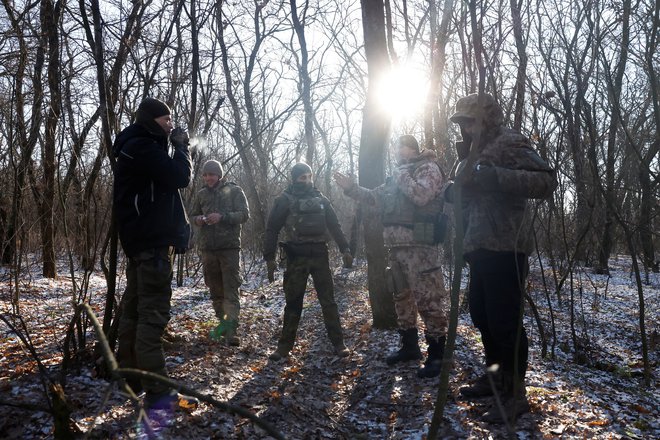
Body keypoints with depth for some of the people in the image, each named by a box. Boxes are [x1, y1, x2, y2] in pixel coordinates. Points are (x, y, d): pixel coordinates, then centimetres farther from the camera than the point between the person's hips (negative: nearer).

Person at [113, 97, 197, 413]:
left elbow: (167, 179, 21)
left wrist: (176, 148, 9)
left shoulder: (139, 148, 21)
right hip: (153, 242, -11)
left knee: (134, 309, 14)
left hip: (141, 242, 11)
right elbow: (180, 177, -18)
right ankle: (157, 393, -11)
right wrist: (181, 146, -3)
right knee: (152, 313, -12)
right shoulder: (142, 147, -12)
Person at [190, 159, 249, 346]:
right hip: (208, 247, 5)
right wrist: (198, 219, -4)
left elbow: (244, 214, -7)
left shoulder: (234, 191, 1)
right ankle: (226, 328, 19)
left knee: (231, 288, -9)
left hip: (229, 246, -5)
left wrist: (222, 217, -21)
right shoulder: (202, 194, 13)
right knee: (215, 290, 9)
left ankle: (229, 330, -14)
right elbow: (193, 215, 20)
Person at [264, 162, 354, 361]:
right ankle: (285, 345, 14)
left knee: (328, 301, 3)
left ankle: (338, 343, 8)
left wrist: (345, 250, 4)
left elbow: (334, 226, 13)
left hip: (319, 255, 2)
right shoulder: (285, 200, 0)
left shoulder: (320, 199, 10)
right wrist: (269, 258, -6)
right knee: (293, 303, 4)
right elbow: (272, 229, 0)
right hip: (296, 257, -2)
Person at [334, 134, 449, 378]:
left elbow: (421, 196, -20)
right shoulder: (396, 177, 23)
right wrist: (352, 188, 15)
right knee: (401, 297, 14)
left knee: (428, 299, -9)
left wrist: (402, 175, -8)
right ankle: (409, 346, 27)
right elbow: (375, 198, 26)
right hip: (395, 247, 9)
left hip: (420, 246, -9)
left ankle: (438, 354, -2)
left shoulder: (428, 168, -2)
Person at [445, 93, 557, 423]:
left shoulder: (509, 144, -8)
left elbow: (547, 181, -20)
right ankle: (495, 377, 31)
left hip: (504, 248, -9)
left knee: (504, 321, -5)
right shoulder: (475, 152, 20)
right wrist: (453, 190, 7)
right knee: (482, 315, 16)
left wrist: (494, 176, -29)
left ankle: (515, 393, 8)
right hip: (480, 248, 10)